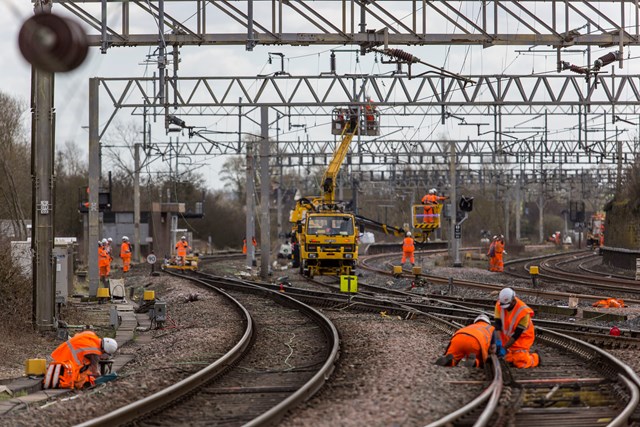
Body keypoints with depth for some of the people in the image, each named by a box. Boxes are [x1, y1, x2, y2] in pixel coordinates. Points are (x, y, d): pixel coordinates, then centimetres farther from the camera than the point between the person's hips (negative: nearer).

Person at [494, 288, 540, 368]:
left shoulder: (523, 311, -28)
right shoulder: (499, 305, -15)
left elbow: (517, 334, -25)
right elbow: (498, 325, -18)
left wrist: (504, 347, -27)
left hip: (522, 338, -5)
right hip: (508, 337, 5)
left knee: (520, 362, -13)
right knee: (509, 360, -2)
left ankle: (535, 358, 19)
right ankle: (527, 353, 26)